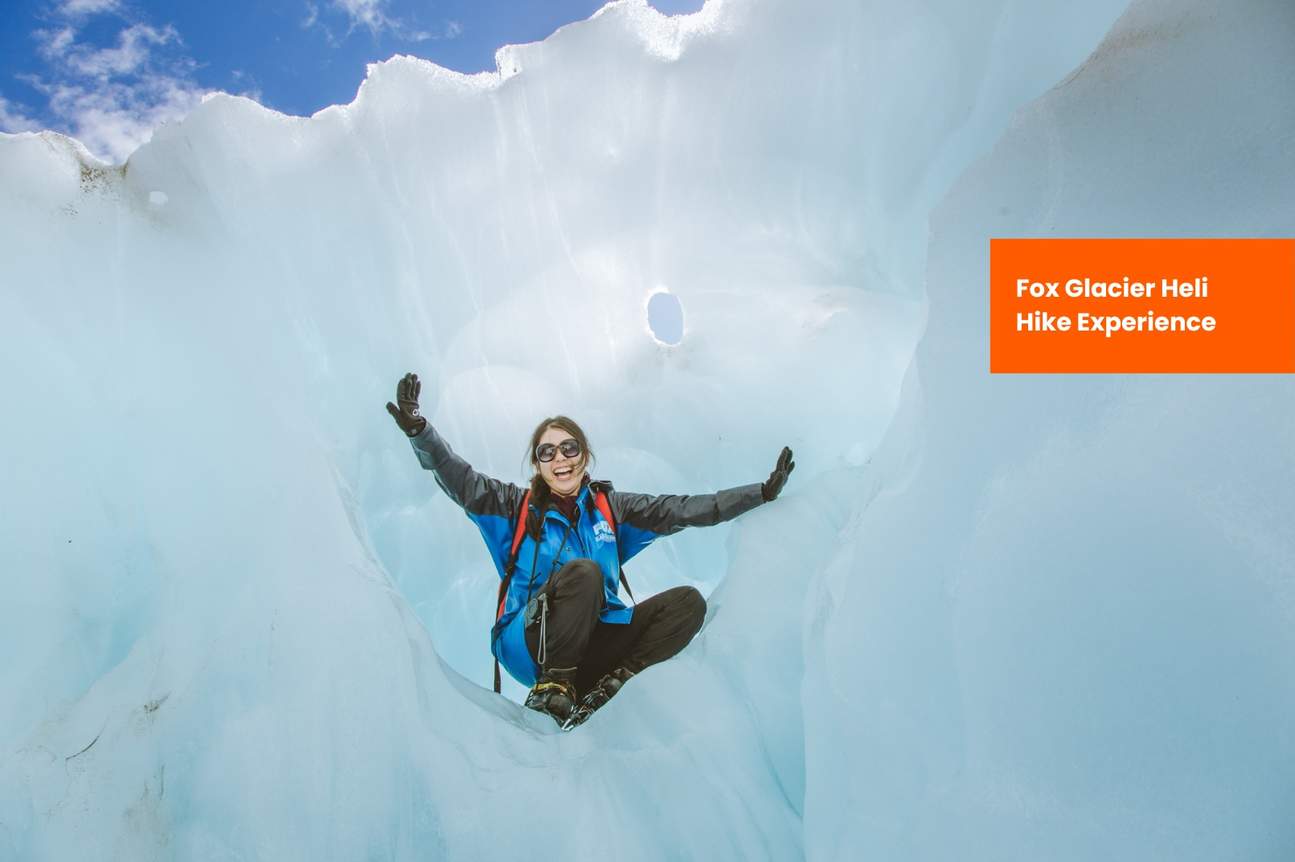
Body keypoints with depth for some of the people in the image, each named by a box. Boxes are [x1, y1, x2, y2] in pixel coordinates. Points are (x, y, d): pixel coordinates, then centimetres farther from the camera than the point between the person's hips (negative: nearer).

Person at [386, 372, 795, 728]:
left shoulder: (610, 507, 9)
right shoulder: (517, 507, 2)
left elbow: (682, 509, 5)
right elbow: (459, 479, -12)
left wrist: (764, 491, 1)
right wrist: (418, 429, -29)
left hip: (592, 644, 4)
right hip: (527, 646, -4)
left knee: (688, 602, -13)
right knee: (582, 572, -31)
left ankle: (604, 688, -21)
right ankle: (552, 687, -20)